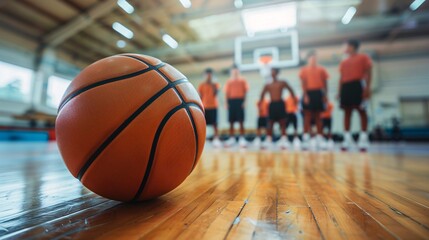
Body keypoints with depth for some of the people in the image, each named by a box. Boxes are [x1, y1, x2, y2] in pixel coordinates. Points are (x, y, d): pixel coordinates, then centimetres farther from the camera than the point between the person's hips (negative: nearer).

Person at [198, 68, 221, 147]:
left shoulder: (215, 85, 8)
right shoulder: (201, 85, 6)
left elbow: (215, 94, -7)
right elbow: (200, 97, 4)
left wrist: (212, 85, -9)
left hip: (213, 107, 0)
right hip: (204, 107, 0)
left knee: (215, 124, -1)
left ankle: (216, 139, 2)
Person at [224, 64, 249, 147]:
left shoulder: (242, 80, 8)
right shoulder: (229, 81, 13)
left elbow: (245, 92, 3)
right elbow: (227, 93, 10)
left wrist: (243, 101, -8)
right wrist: (227, 102, 0)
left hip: (240, 101, -2)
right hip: (231, 101, 2)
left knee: (240, 121, -3)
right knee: (231, 122, 4)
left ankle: (242, 138, 3)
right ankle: (231, 138, 12)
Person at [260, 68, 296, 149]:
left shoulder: (282, 83, 5)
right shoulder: (267, 85, 10)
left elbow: (291, 90, 10)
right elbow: (262, 95, 15)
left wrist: (295, 100, 7)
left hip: (280, 104, -1)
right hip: (272, 104, 2)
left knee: (282, 122, -2)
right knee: (271, 122, 3)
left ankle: (283, 140, 3)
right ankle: (268, 140, 8)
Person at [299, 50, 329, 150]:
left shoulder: (321, 69, 11)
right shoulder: (304, 70, 4)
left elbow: (325, 83, 9)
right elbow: (303, 83, -4)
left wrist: (325, 95, 0)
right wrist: (305, 95, -13)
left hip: (318, 93, 3)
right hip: (309, 93, -3)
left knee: (318, 116, 8)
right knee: (308, 115, -4)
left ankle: (319, 138, 13)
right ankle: (306, 139, -2)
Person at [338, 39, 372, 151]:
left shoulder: (363, 57, 8)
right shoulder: (343, 62, 22)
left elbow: (368, 73, -2)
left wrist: (367, 87, -14)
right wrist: (339, 91, 10)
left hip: (358, 85, -5)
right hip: (346, 87, 5)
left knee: (361, 110, -5)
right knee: (347, 111, 2)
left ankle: (364, 138, -2)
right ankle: (347, 138, 5)